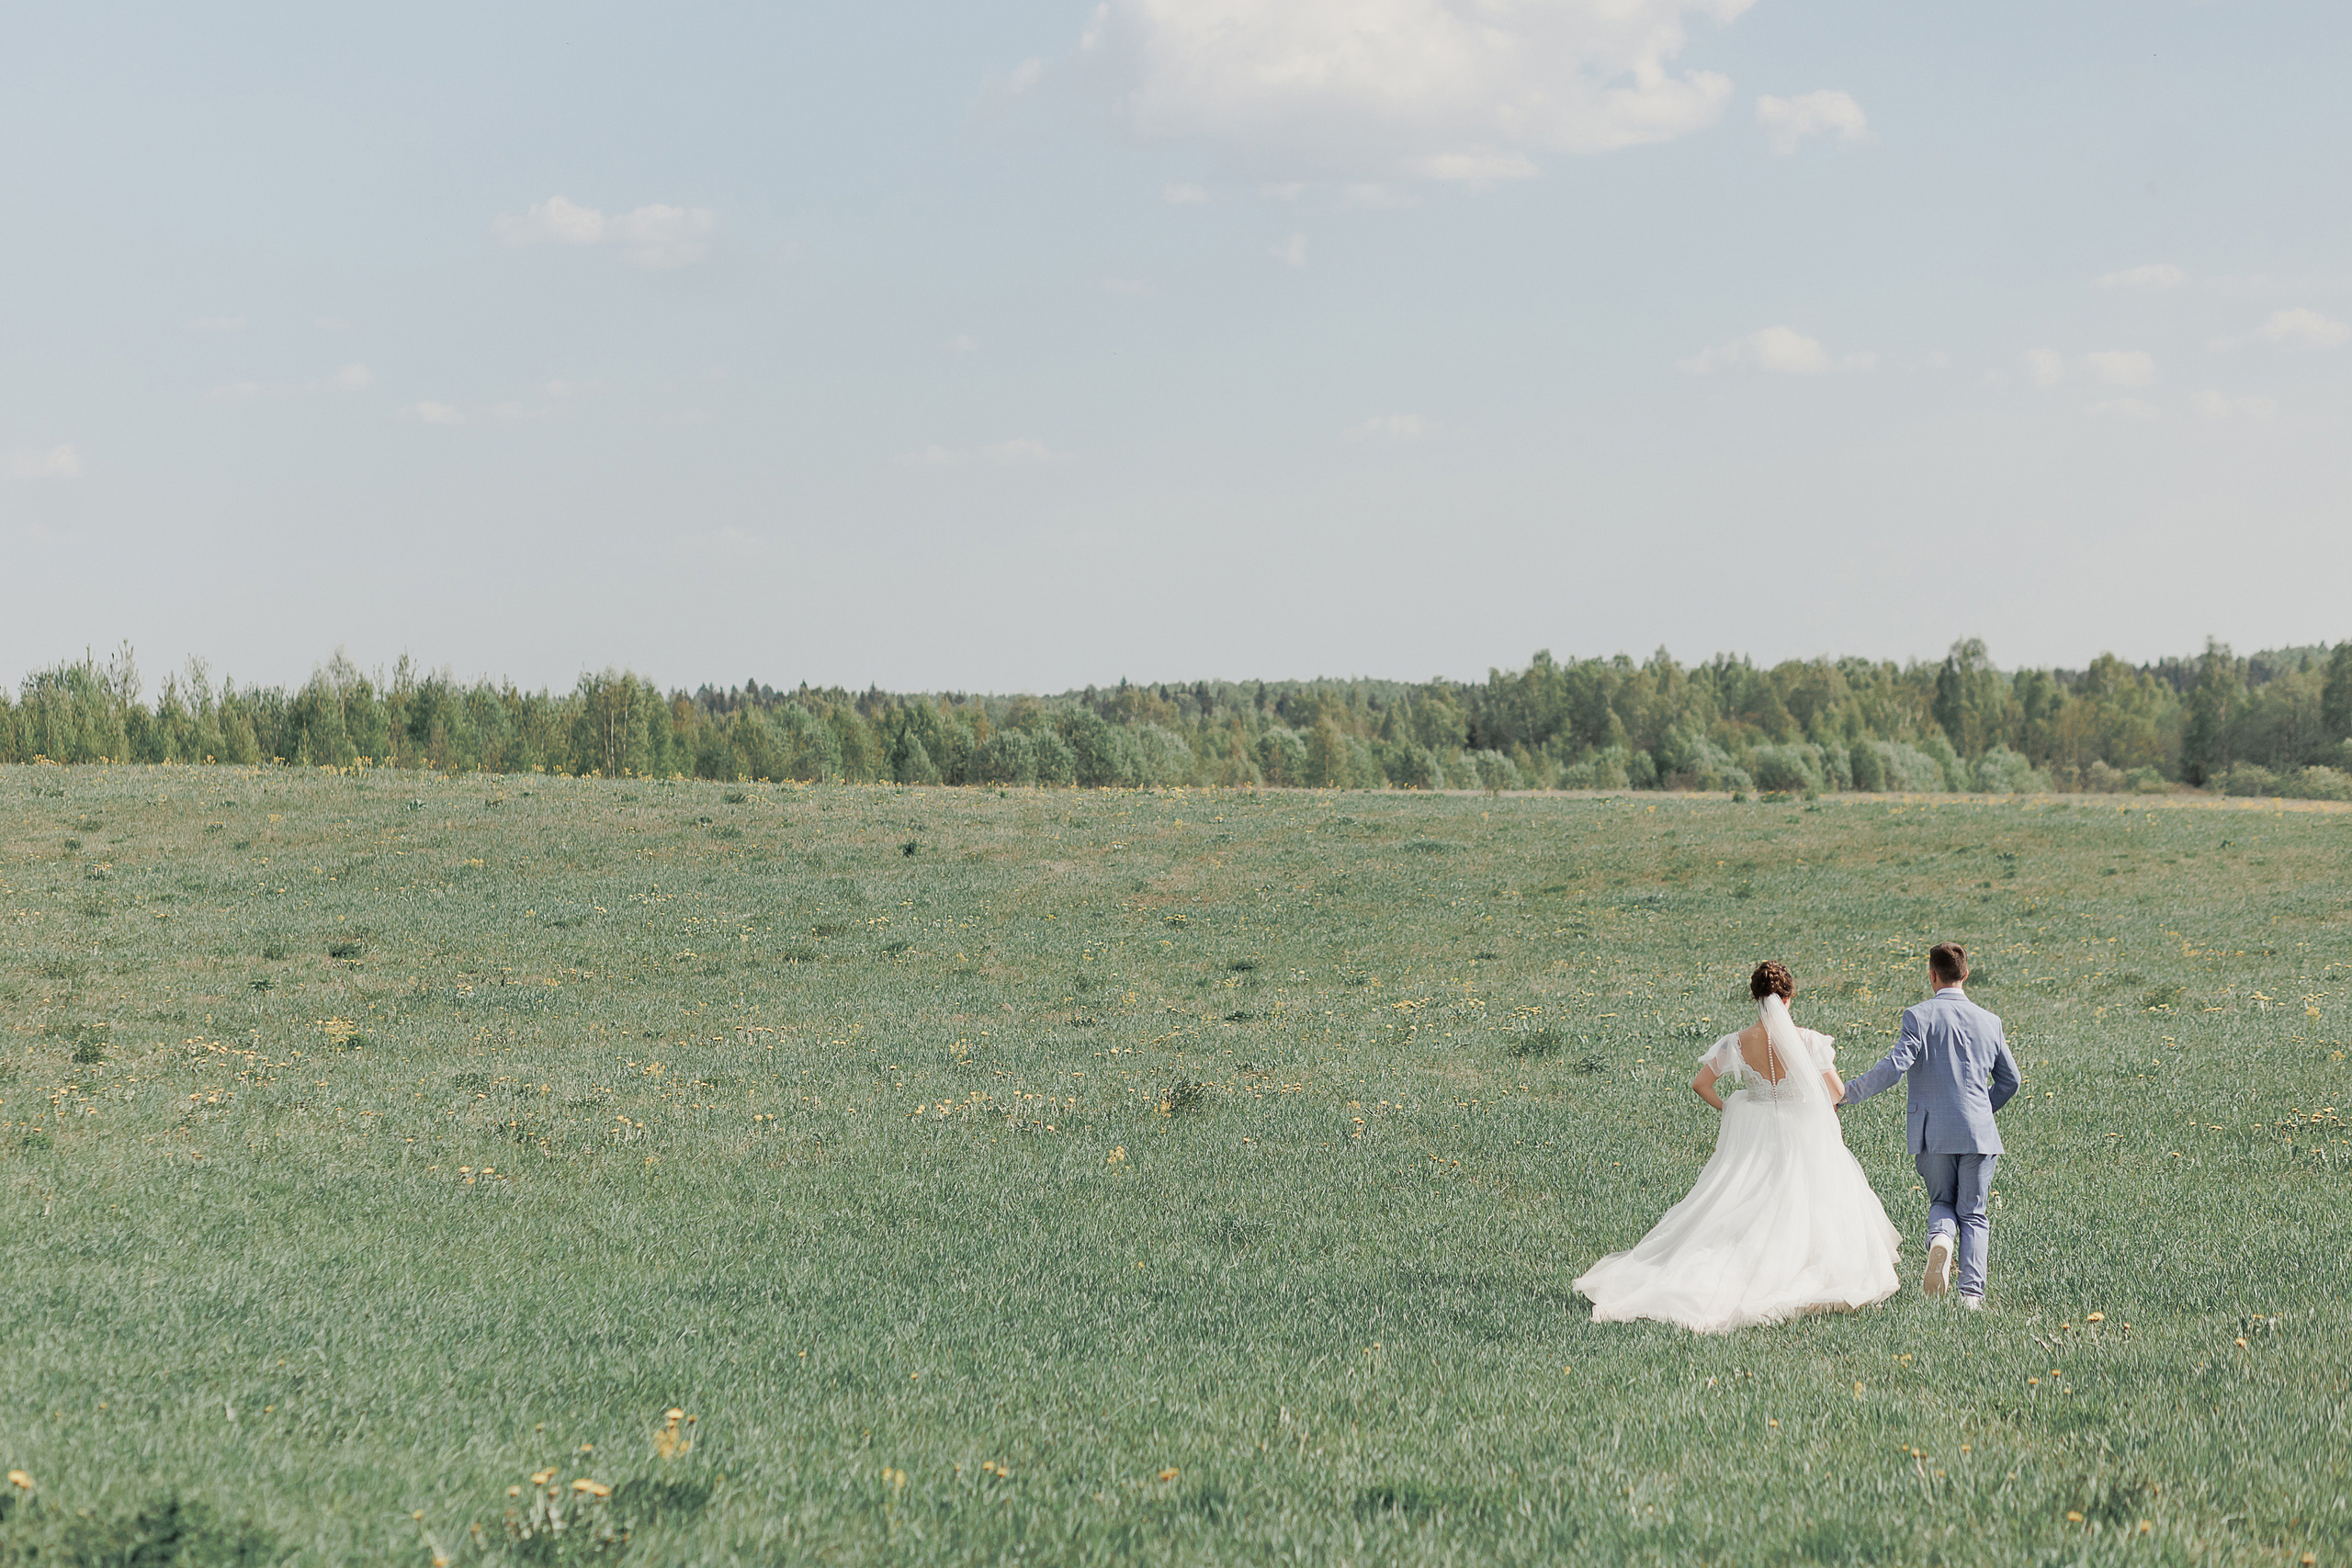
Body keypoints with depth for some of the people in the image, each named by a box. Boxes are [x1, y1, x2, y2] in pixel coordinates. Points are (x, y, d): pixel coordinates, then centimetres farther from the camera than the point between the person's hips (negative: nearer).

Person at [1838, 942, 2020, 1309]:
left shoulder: (1919, 1017, -6)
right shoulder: (1989, 1022, 7)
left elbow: (1895, 1065, -16)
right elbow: (2009, 1080, 15)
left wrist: (1848, 1094, -10)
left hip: (1932, 1134, -2)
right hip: (1978, 1133, 2)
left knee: (1941, 1204, 18)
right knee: (1972, 1214, 9)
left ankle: (1940, 1238, -16)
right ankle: (1972, 1292, -5)